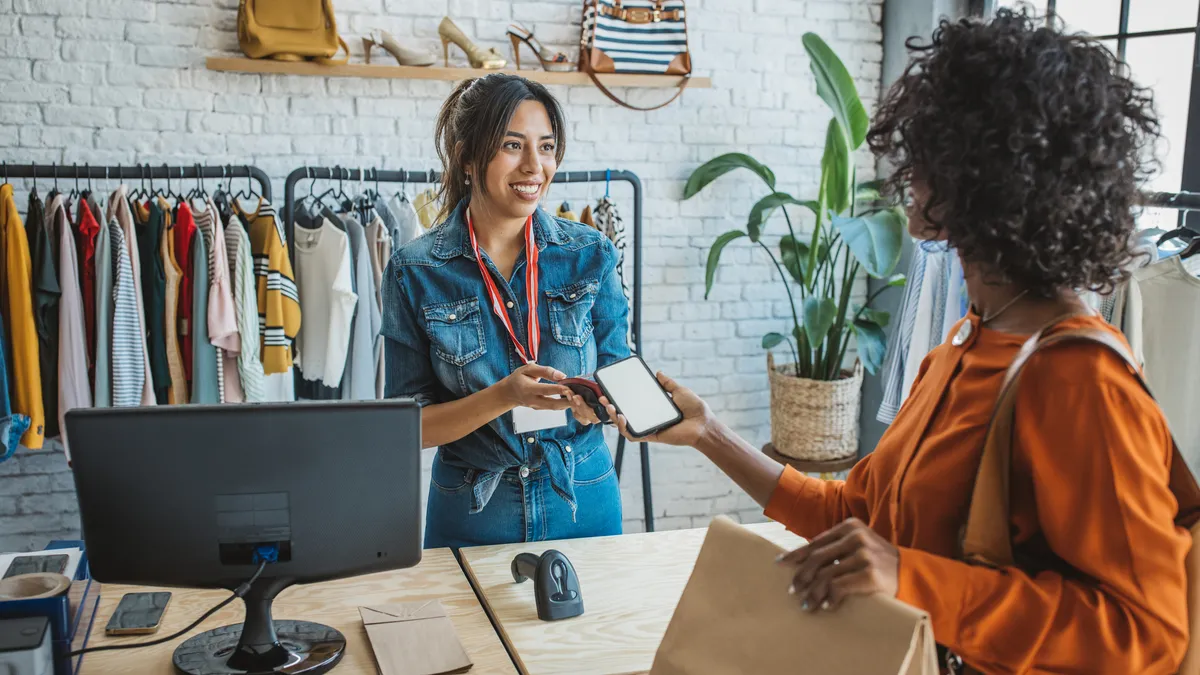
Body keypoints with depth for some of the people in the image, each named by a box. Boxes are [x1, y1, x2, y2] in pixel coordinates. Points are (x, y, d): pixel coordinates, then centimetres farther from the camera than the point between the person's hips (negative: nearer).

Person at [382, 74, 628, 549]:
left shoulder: (591, 255, -4)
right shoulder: (414, 272, -9)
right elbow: (408, 425, -9)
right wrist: (505, 395, -25)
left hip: (584, 504, 2)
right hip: (472, 514, -1)